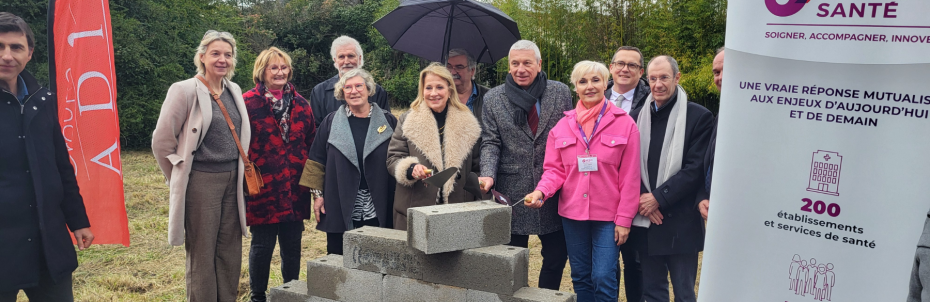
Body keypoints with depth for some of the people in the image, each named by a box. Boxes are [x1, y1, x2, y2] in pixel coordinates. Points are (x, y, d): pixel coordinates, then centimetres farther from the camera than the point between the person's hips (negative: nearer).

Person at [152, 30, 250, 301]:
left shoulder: (234, 91, 10)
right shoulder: (185, 91, -8)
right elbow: (162, 141, -6)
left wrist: (240, 172, 13)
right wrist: (180, 180, 2)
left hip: (232, 181, 6)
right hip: (201, 182, -6)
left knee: (230, 251, 10)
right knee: (202, 253, 3)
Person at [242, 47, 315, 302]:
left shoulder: (300, 104, 11)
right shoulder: (248, 103, -5)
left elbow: (311, 143, 13)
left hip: (295, 189, 4)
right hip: (262, 189, -4)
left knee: (292, 245, 11)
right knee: (262, 245, 5)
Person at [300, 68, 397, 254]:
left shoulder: (387, 121, 6)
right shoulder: (331, 122, 7)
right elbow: (317, 161, 8)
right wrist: (318, 194, 1)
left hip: (378, 211, 0)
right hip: (340, 208, 0)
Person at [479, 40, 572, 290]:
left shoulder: (560, 92, 3)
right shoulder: (493, 98, 2)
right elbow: (490, 143, -1)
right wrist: (488, 175, -18)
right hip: (512, 191, -1)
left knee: (557, 256, 8)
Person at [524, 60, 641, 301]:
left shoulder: (624, 123, -3)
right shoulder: (563, 126, 5)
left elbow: (629, 177, -4)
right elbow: (555, 169, 5)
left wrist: (624, 219, -7)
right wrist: (541, 191, -15)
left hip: (608, 216, -3)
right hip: (572, 214, 3)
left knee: (603, 278, -7)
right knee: (581, 278, 13)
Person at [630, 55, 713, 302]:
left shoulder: (698, 117, -4)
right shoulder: (638, 117, 9)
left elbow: (695, 168, -10)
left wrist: (659, 197, -14)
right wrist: (641, 200, -7)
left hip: (680, 223, -4)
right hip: (645, 219, 4)